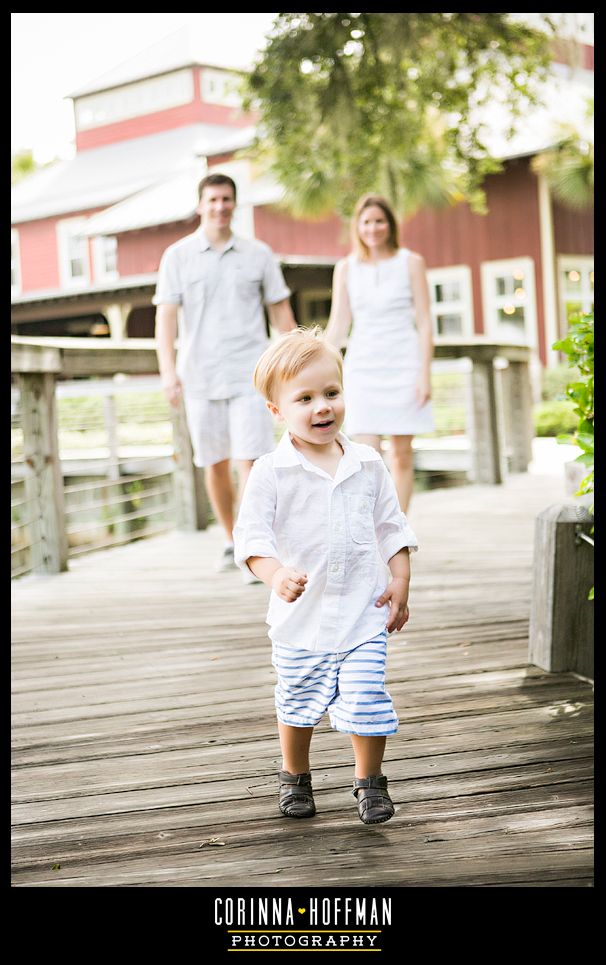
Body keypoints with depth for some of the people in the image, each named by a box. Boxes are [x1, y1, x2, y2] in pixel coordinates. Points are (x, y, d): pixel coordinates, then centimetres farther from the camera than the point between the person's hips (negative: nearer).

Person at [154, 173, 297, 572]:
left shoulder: (258, 254, 6)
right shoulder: (178, 256, 3)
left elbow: (281, 313, 11)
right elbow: (166, 316, -4)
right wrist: (168, 371, -16)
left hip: (250, 374, -1)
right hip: (200, 377, 1)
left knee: (250, 461, -11)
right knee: (215, 465, 10)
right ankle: (232, 540, 28)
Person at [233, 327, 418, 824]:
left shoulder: (368, 465, 1)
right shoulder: (271, 472, -9)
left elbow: (392, 527, 9)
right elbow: (251, 536, -14)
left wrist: (400, 583, 1)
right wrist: (276, 575, -32)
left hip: (364, 613, 1)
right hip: (300, 616, -1)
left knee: (366, 700, -4)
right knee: (298, 704, 15)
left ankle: (370, 781, 19)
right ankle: (295, 776, 38)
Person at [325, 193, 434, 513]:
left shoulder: (411, 263, 2)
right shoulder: (346, 268, 6)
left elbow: (424, 322, 0)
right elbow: (338, 326, 6)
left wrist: (425, 373, -8)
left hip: (404, 367, -1)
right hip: (363, 367, 1)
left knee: (402, 454, 3)